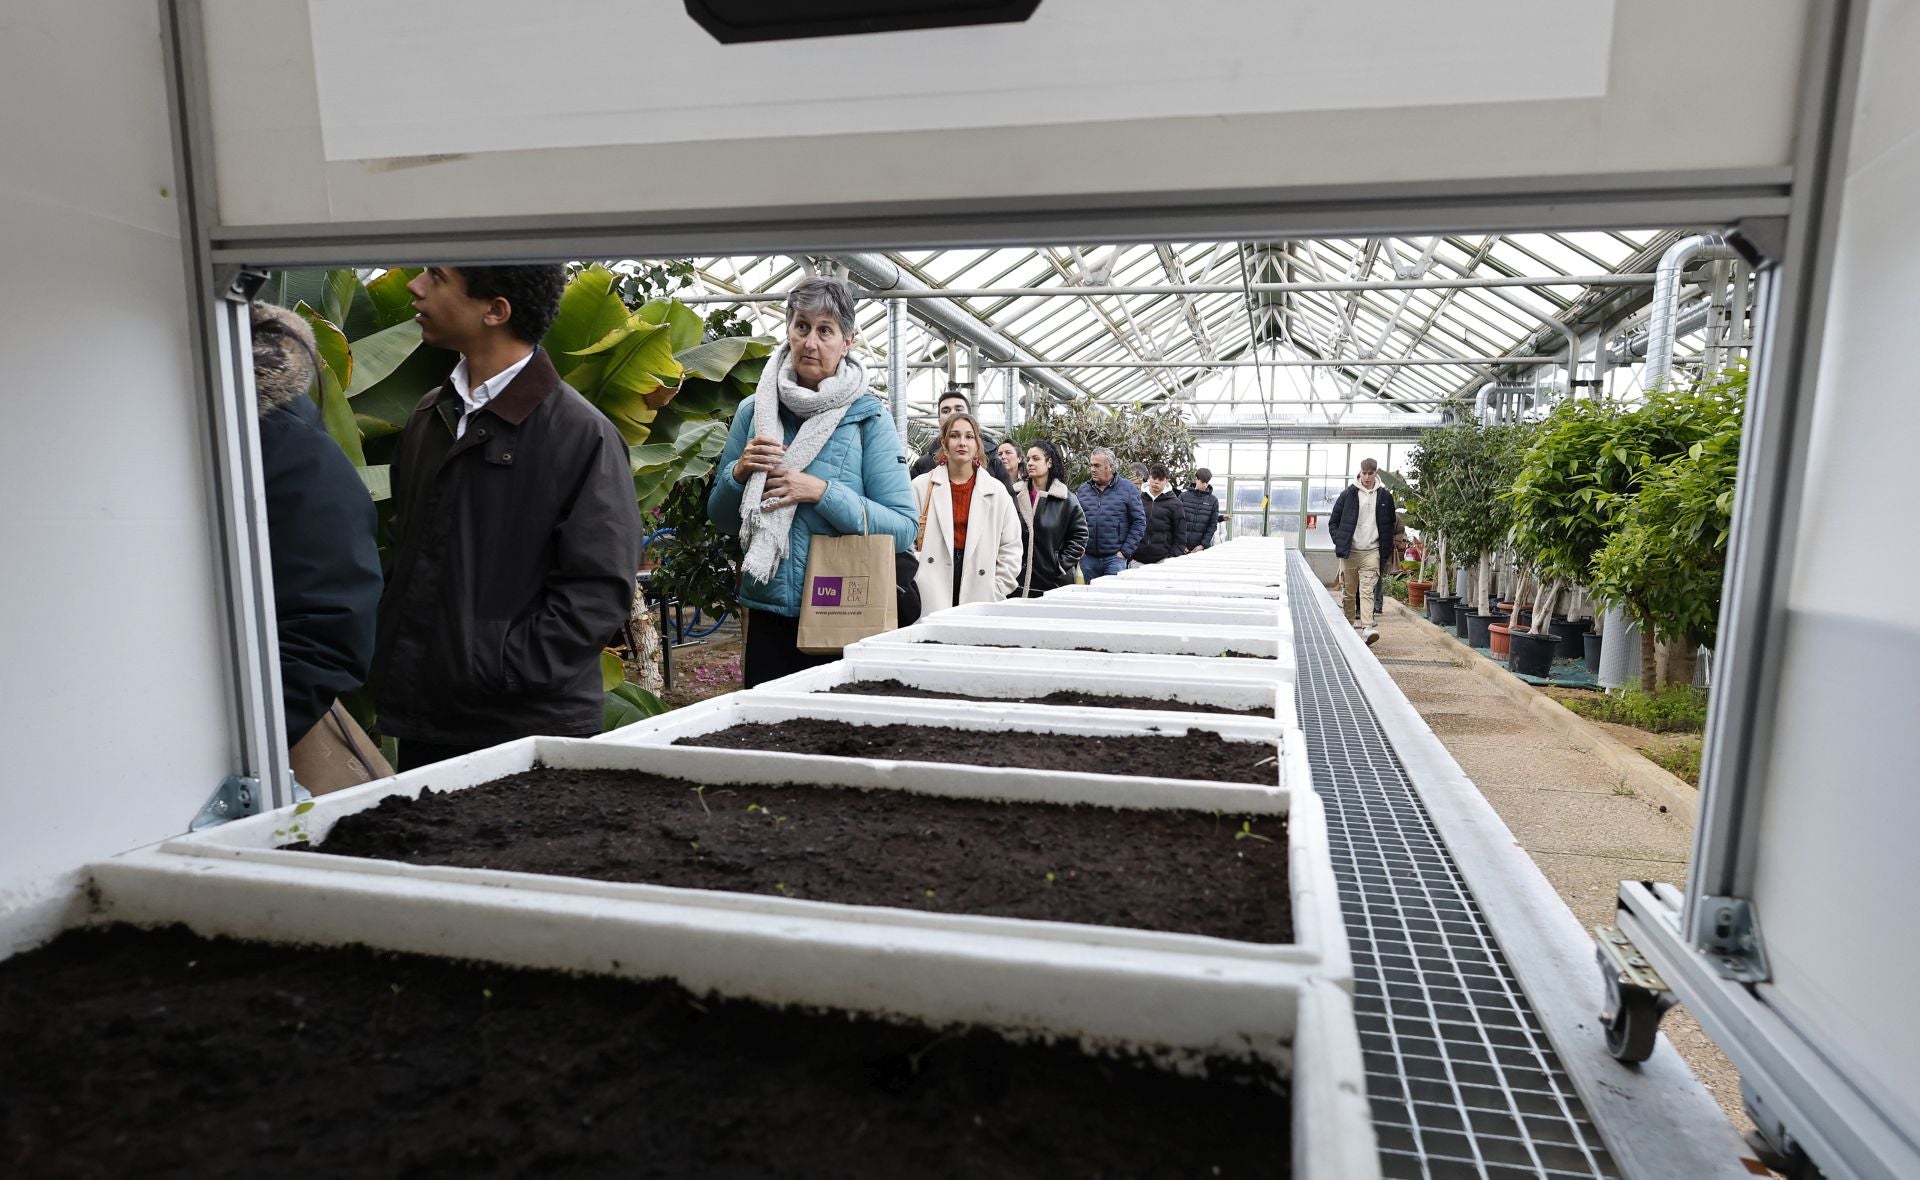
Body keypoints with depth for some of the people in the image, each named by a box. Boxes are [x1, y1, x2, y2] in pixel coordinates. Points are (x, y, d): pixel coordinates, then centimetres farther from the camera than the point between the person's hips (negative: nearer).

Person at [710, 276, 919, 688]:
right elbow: (719, 515, 11)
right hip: (768, 611, 3)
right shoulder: (754, 410, 5)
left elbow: (903, 528, -10)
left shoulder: (868, 417, -4)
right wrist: (739, 472, -8)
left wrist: (823, 492, -19)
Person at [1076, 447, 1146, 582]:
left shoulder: (1128, 489, 1)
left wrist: (1125, 551, -5)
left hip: (1115, 557, -3)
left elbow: (1139, 522, 0)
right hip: (1087, 558, 3)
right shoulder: (1083, 490, 9)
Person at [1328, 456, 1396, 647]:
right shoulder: (1348, 494, 2)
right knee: (1349, 592, 6)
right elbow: (1333, 522, 8)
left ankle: (1367, 628, -20)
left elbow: (1390, 525, 14)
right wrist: (1340, 542, -2)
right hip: (1349, 552, 1)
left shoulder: (1384, 497, 6)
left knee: (1367, 591, -12)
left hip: (1371, 552, 0)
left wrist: (1386, 550, 7)